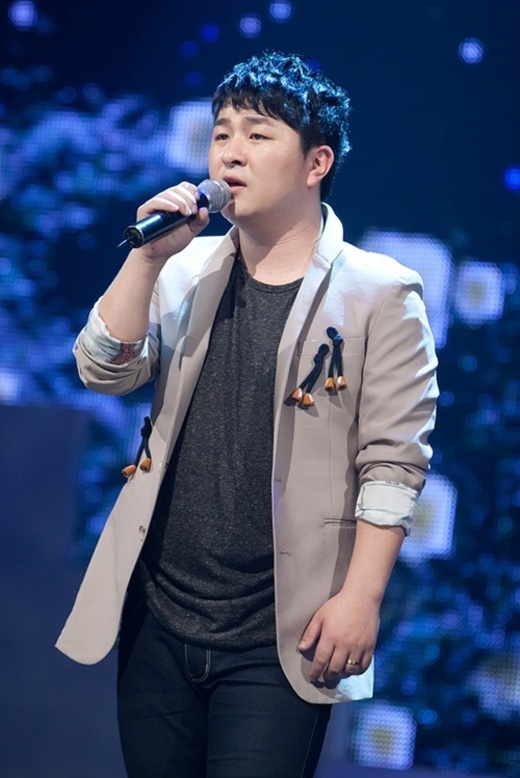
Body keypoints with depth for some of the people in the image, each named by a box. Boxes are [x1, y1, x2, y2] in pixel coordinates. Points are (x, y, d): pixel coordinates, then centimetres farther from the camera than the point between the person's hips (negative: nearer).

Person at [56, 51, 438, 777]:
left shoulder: (379, 293, -5)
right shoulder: (187, 269, 10)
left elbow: (393, 463, -8)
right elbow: (104, 372, 0)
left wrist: (361, 596, -13)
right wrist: (148, 257, -10)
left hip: (278, 639, -5)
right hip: (158, 619, 5)